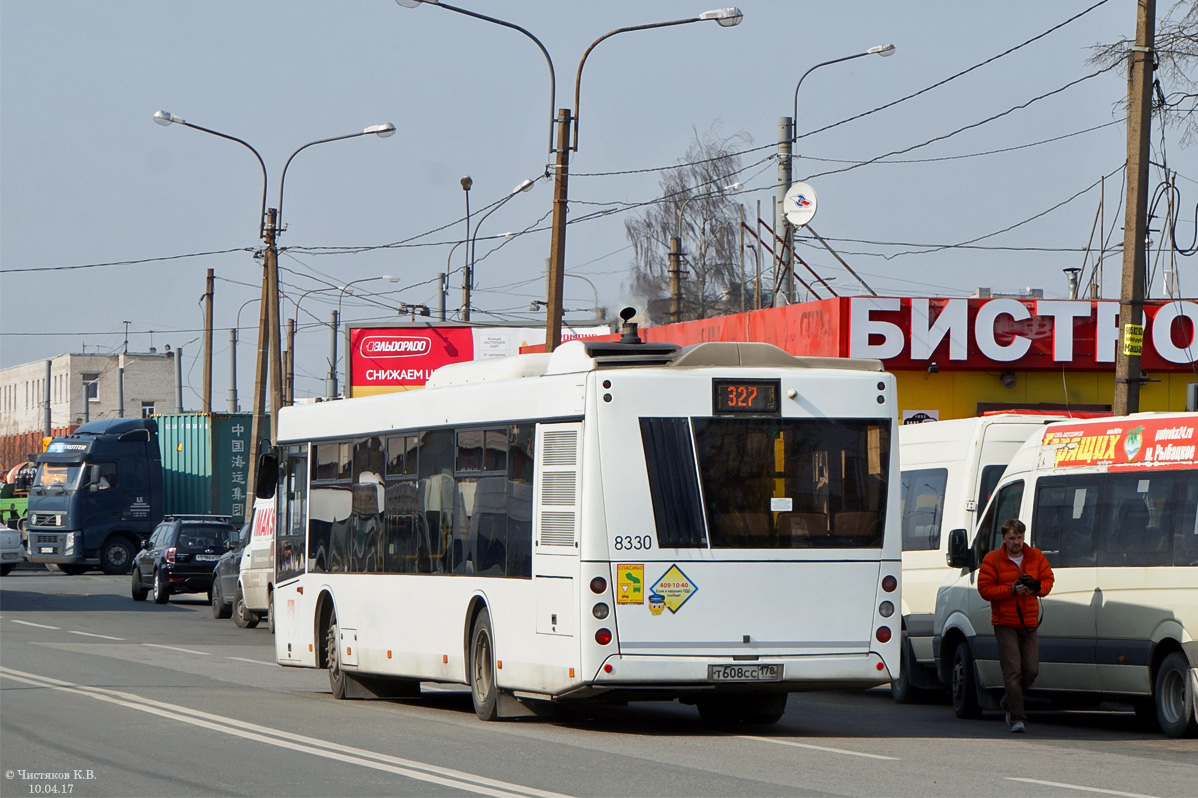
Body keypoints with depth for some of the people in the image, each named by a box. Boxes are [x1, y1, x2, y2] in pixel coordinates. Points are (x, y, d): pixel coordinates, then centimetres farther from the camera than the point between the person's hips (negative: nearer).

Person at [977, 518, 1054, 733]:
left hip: (1030, 624, 4)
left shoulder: (1036, 557, 8)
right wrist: (1011, 590, -19)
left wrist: (1036, 588, -9)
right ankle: (1017, 718, -12)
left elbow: (1048, 579, 13)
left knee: (1031, 670, 2)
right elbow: (984, 589, -8)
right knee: (1013, 671, -11)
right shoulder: (992, 560, -4)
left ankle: (1008, 703, 27)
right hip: (1005, 624, -4)